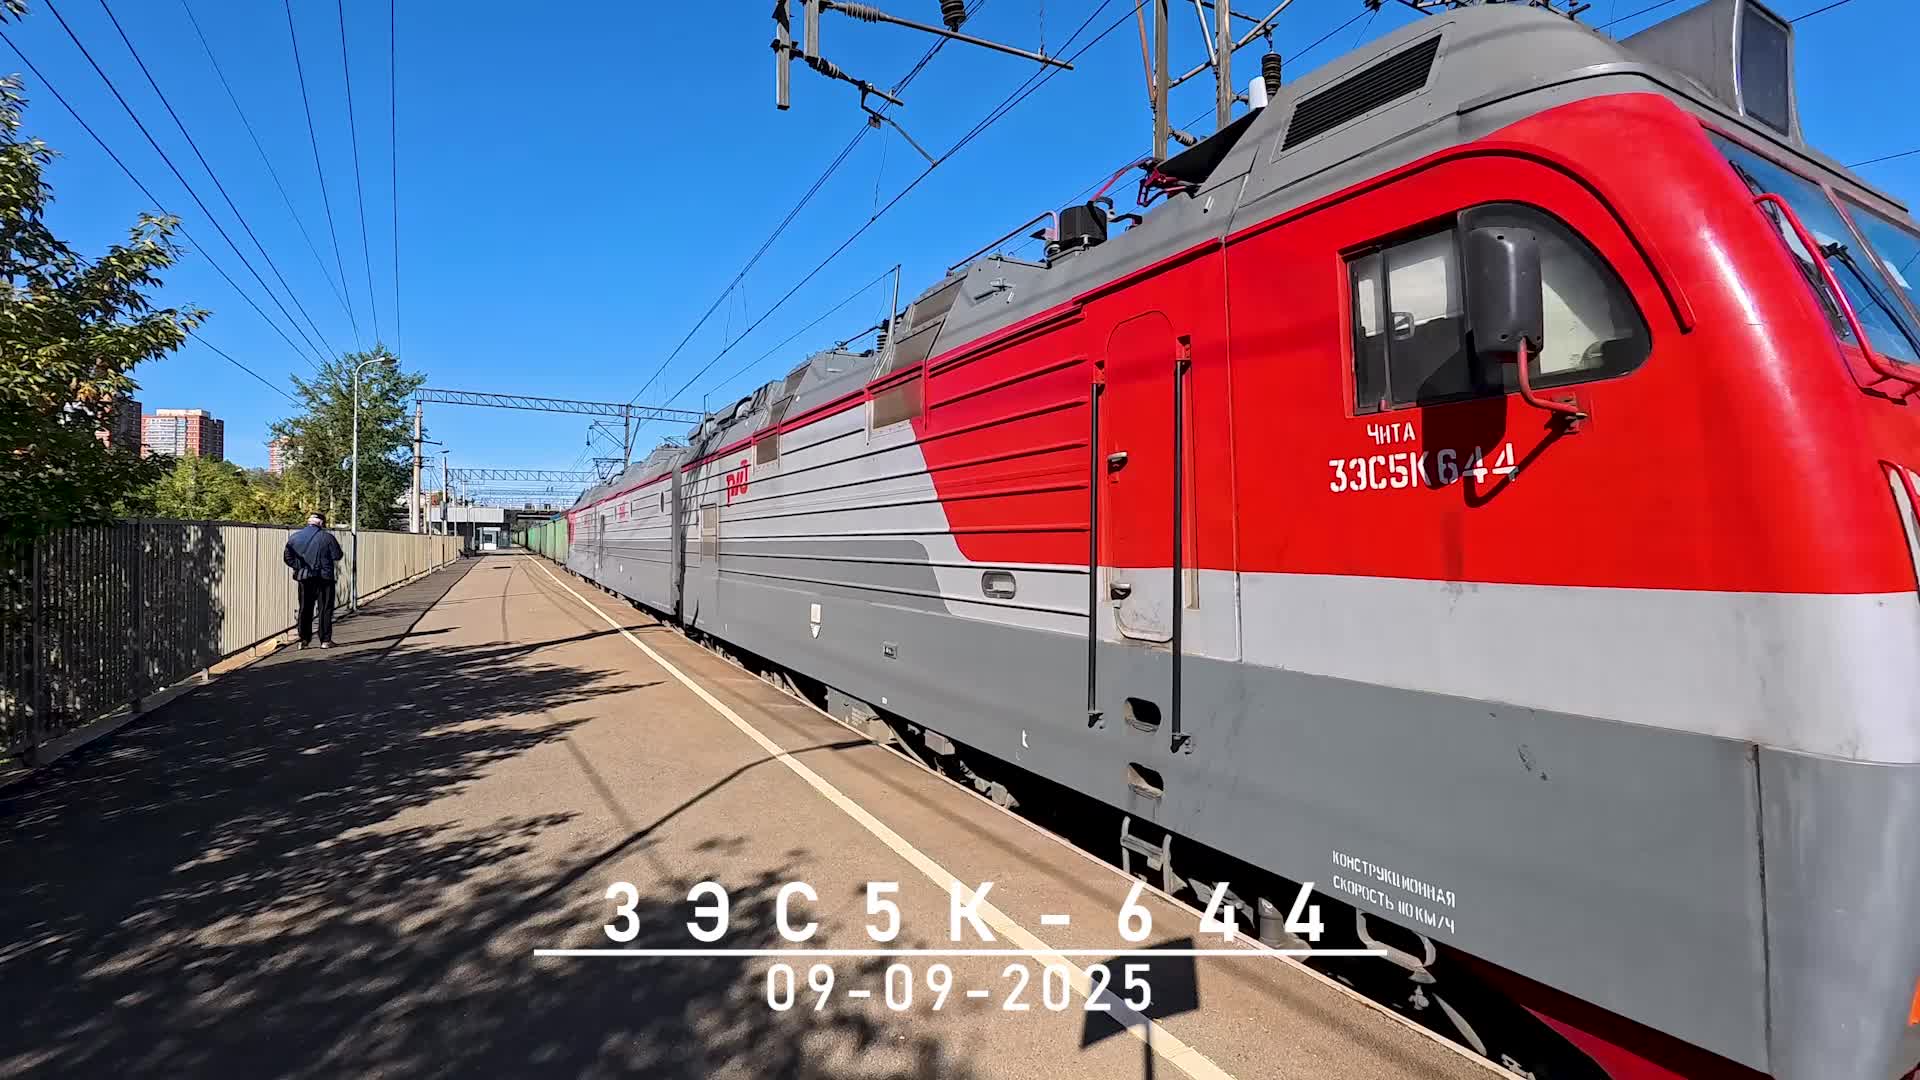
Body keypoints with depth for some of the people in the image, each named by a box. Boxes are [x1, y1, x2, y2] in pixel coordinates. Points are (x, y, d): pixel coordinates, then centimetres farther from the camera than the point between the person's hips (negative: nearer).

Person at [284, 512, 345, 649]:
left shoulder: (294, 537, 5)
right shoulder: (327, 537, -9)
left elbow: (287, 556, 3)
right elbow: (337, 556, -6)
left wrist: (299, 567, 9)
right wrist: (342, 554, 13)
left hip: (304, 578, 4)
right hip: (323, 577, -4)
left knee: (305, 608, 12)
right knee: (325, 609, 3)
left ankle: (303, 639, 11)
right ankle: (325, 640, 3)